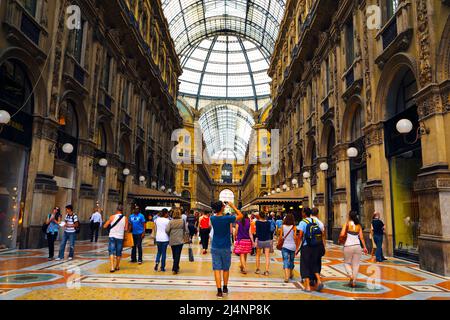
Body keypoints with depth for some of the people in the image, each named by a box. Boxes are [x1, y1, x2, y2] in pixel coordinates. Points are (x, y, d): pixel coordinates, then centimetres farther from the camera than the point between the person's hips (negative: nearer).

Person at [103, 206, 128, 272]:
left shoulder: (112, 217, -4)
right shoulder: (125, 218, -1)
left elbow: (105, 226, 0)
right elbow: (126, 229, -1)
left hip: (112, 236, -1)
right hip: (120, 237, 1)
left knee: (111, 252, 1)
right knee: (119, 253, 14)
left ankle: (112, 267, -11)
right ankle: (117, 266, 25)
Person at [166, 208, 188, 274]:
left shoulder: (171, 221, -5)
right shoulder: (183, 221, -6)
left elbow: (167, 230, -11)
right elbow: (186, 230, -4)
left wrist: (170, 235, 7)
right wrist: (184, 234, 13)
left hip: (172, 241, 2)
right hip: (180, 241, -2)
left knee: (174, 255, 17)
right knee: (177, 255, 2)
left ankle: (176, 267, 31)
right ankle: (175, 269, -1)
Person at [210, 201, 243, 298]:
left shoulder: (212, 218, -5)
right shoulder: (227, 218, -17)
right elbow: (241, 216, -6)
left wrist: (223, 204, 12)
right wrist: (233, 206, -1)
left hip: (215, 247, 2)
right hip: (226, 248, -2)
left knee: (217, 269, 3)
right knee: (226, 269, 16)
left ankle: (219, 291, 0)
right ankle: (225, 289, 30)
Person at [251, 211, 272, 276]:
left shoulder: (257, 222, -7)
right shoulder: (268, 222, 1)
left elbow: (257, 232, -12)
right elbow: (269, 231, 8)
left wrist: (255, 240, -12)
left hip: (260, 240, -1)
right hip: (267, 240, 2)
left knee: (258, 256, 15)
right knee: (267, 256, 2)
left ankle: (258, 269, 21)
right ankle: (267, 271, 0)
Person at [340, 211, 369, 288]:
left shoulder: (347, 224, -4)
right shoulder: (359, 225, 7)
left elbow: (342, 235, -12)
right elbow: (361, 237, 2)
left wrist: (342, 237, 9)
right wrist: (364, 247, 6)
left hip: (348, 246, -3)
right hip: (357, 246, 3)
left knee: (347, 263, 13)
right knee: (356, 264, 9)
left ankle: (350, 275, -9)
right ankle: (354, 282, 10)